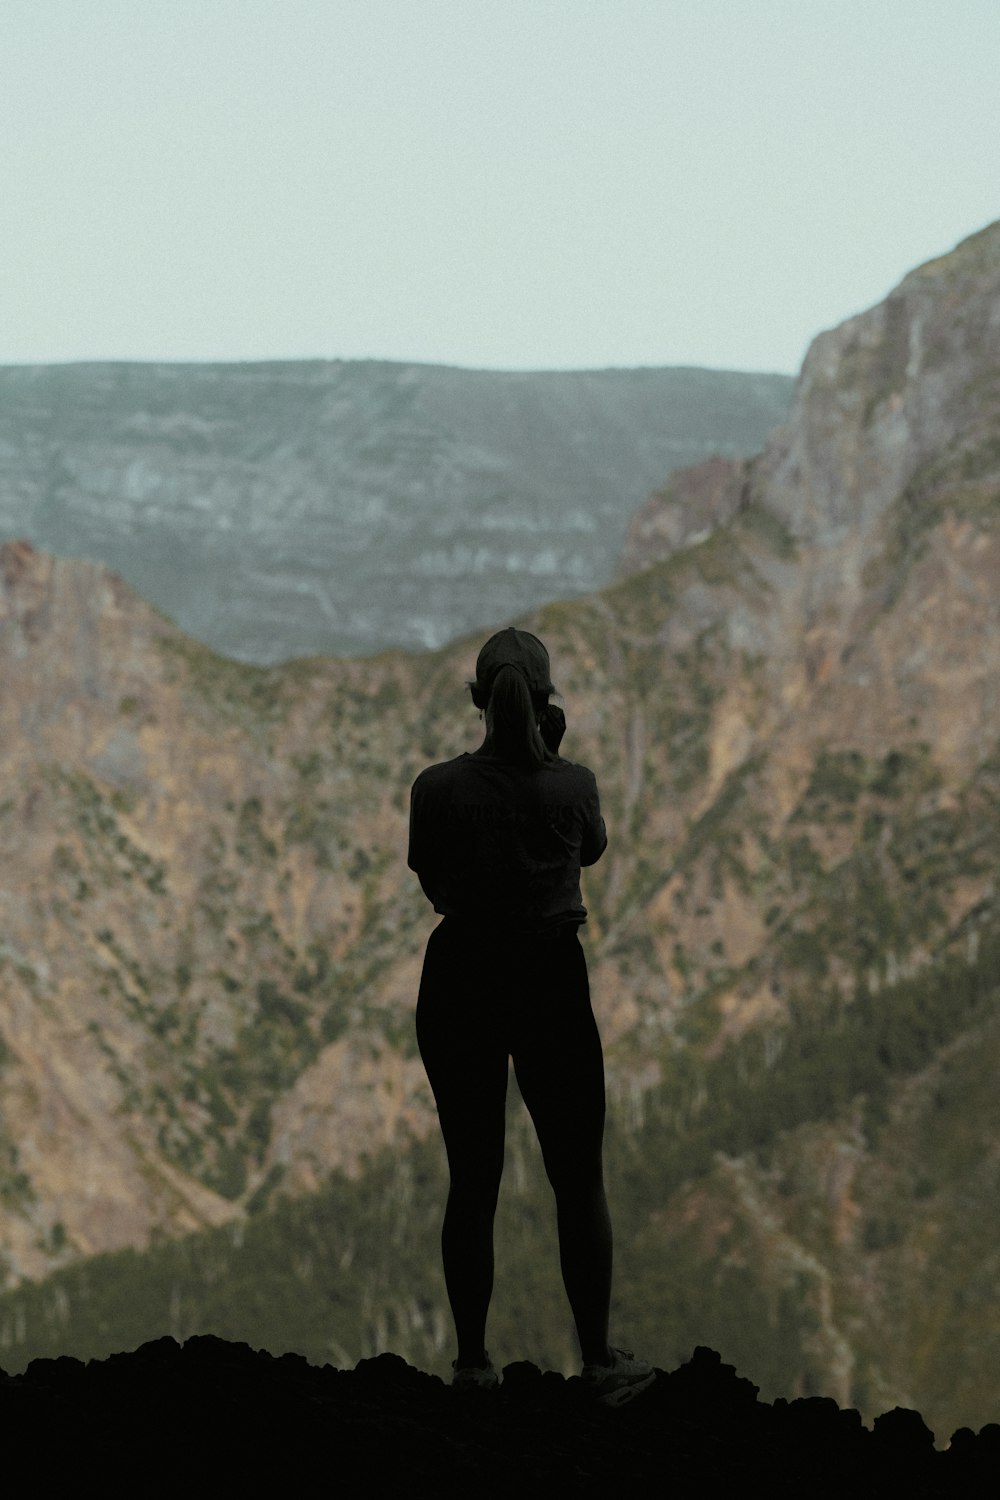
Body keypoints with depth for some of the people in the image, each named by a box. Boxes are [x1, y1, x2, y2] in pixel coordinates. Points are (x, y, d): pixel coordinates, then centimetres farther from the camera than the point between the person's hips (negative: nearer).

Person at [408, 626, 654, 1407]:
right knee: (579, 1176, 9)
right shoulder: (572, 785, -8)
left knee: (473, 1178, 9)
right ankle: (600, 1358, 8)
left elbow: (432, 885, 4)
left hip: (461, 983, 1)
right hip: (552, 982, -1)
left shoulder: (438, 788, -9)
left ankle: (474, 1362, 12)